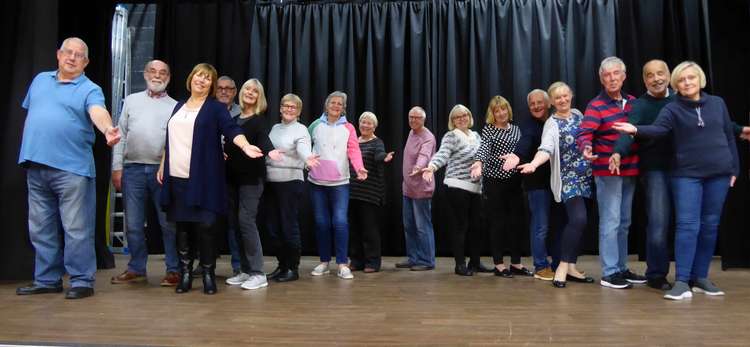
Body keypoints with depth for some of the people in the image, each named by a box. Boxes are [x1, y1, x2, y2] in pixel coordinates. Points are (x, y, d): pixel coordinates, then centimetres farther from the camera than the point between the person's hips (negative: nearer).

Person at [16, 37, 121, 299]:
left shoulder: (90, 90, -1)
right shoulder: (40, 80, 17)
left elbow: (98, 112, -21)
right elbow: (30, 114, 24)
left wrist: (108, 129, -43)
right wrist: (28, 147, 17)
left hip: (72, 168, -6)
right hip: (35, 165, 6)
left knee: (76, 229, -5)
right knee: (41, 229, 12)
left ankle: (82, 281, 4)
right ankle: (47, 280, 23)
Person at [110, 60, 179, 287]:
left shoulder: (175, 106, 8)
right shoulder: (131, 100, 14)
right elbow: (121, 135, 11)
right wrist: (117, 167, 4)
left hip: (163, 170, -2)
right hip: (133, 169, 2)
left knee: (168, 223, 0)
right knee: (133, 224, 8)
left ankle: (174, 270, 8)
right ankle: (136, 269, 20)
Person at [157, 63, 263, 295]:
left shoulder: (215, 108, 1)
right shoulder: (179, 106, 18)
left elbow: (231, 129, -16)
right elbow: (170, 140, 22)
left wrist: (245, 146, -35)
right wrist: (162, 165, 17)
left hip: (203, 178, -5)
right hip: (177, 177, 5)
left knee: (204, 226, -7)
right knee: (182, 226, 6)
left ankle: (208, 275, 7)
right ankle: (185, 274, 15)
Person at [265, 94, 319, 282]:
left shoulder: (301, 129, -4)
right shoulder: (274, 128, 15)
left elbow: (303, 149, -23)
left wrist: (307, 159, -43)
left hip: (291, 181, -6)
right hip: (271, 181, 6)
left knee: (289, 225, -3)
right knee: (273, 226, 9)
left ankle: (293, 268, 10)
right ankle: (282, 265, 22)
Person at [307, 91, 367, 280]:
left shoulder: (348, 128, 4)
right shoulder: (316, 125, 9)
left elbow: (354, 150, -8)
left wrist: (359, 168, -24)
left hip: (340, 182, -2)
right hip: (317, 181, 2)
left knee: (340, 221, -10)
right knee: (321, 222, 7)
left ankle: (342, 264, -2)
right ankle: (324, 261, 19)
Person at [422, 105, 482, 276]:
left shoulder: (475, 135, 15)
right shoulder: (451, 136, -8)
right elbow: (442, 154, -24)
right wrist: (431, 167, -43)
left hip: (475, 187, 7)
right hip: (457, 187, -7)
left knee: (476, 225, 10)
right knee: (461, 225, -4)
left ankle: (475, 261, 22)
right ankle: (460, 264, 4)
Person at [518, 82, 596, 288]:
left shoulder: (578, 114, 11)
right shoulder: (552, 124, -9)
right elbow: (546, 149, -25)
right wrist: (533, 164, -42)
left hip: (586, 177, 6)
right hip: (568, 178, -6)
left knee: (578, 221, 5)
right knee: (578, 219, -19)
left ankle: (571, 267, 11)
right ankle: (563, 267, -11)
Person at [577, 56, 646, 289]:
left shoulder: (632, 102, 10)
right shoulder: (596, 106, -9)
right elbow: (584, 134, -20)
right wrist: (587, 149, -41)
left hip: (630, 170, 7)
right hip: (607, 171, -7)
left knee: (624, 223, 14)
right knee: (610, 222, -6)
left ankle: (621, 268, 25)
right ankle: (609, 273, 0)